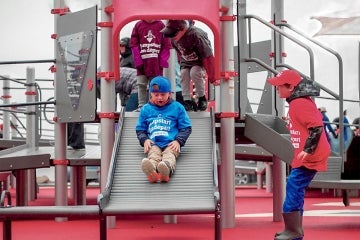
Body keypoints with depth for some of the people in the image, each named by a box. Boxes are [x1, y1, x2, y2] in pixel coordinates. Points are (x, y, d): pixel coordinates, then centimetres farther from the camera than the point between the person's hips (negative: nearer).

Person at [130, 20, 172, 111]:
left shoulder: (161, 25, 3)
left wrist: (162, 60, -6)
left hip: (156, 62, -1)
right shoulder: (138, 25, 5)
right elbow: (134, 44, 3)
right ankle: (141, 105, 7)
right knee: (141, 85, 2)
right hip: (142, 62, 1)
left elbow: (166, 45, 2)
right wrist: (138, 60, -6)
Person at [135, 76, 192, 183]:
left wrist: (178, 141, -4)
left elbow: (186, 128, 13)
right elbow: (140, 129, 23)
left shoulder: (177, 107, 16)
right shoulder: (145, 109, 21)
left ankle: (167, 170, -70)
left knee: (169, 155, -34)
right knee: (153, 155, -33)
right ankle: (151, 172, -68)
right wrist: (145, 140, 1)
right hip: (153, 143, 1)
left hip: (171, 143, -1)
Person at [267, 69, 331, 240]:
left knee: (294, 188, -10)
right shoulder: (297, 102, 14)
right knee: (296, 190, 14)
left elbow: (317, 127, -25)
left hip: (310, 157, -11)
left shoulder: (300, 104, -18)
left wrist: (308, 149, -26)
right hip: (304, 157, 11)